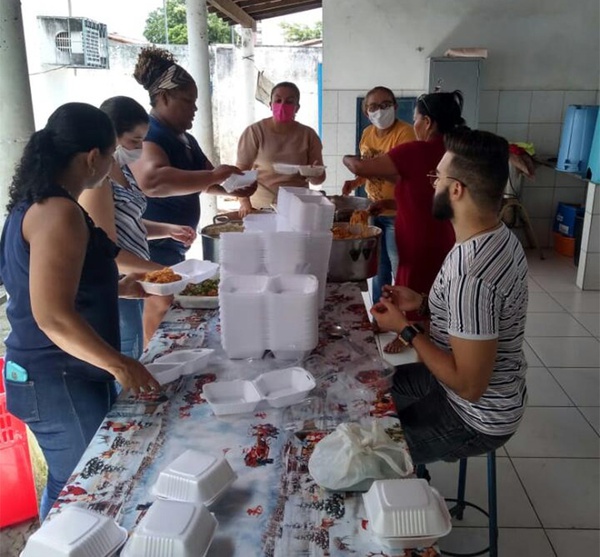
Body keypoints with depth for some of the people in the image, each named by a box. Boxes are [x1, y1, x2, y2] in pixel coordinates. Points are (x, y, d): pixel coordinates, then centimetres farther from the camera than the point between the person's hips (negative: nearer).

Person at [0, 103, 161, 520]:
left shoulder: (34, 203, 9)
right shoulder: (60, 213, -22)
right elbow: (53, 317, -27)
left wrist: (117, 288, 20)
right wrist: (119, 364, -19)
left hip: (52, 374, 10)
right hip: (62, 383, -10)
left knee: (68, 483, 21)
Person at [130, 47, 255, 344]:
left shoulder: (184, 139, 12)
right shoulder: (147, 136, -18)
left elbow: (203, 179, 22)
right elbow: (151, 181, -38)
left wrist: (233, 189, 0)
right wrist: (214, 176, -36)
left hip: (174, 246, 10)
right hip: (150, 248, -10)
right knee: (161, 320, -5)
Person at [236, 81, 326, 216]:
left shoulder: (308, 134, 4)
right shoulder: (254, 132, -3)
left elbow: (319, 178, 7)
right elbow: (241, 171, -3)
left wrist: (315, 175, -16)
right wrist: (244, 203, -17)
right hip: (260, 208, -2)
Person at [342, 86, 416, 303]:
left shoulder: (405, 132, -16)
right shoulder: (367, 133, 7)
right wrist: (356, 182, 2)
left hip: (396, 213, -7)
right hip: (373, 210, 8)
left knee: (399, 269, 0)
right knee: (378, 267, 19)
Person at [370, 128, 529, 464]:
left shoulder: (470, 273, -35)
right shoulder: (500, 238, -4)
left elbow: (469, 385, -29)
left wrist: (405, 329, -20)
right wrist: (422, 302, 3)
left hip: (476, 415, -9)